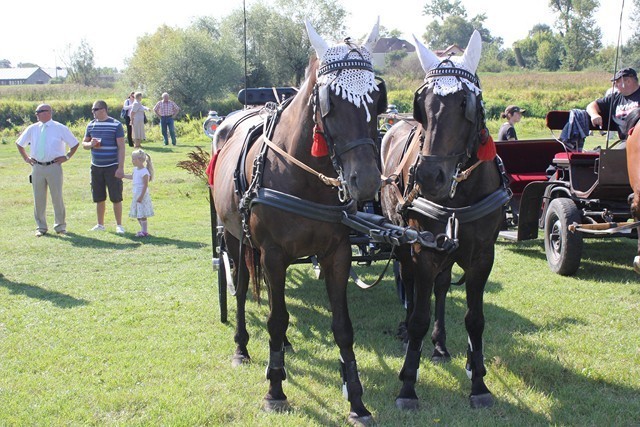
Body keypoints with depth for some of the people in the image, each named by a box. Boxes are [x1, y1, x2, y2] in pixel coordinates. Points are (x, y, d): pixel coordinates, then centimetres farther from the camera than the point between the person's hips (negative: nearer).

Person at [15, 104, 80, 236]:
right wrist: (26, 157, 13)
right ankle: (41, 227, 18)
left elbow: (75, 143, 8)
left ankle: (60, 226, 14)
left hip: (54, 167, -3)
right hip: (37, 167, 3)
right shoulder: (32, 129, 8)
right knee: (38, 198, 6)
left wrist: (66, 157, 1)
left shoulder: (60, 128, -1)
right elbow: (19, 143, 22)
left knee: (57, 197, 2)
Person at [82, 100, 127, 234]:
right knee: (99, 198, 10)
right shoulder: (91, 125, 9)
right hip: (96, 167, 5)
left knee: (116, 198, -2)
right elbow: (84, 143, 18)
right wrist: (90, 144, -7)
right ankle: (100, 224, 22)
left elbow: (121, 147, -7)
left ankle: (119, 225, 8)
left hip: (112, 167, -5)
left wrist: (121, 167, -13)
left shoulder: (116, 125, -6)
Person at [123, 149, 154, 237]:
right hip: (136, 195, 9)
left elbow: (145, 185, -19)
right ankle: (143, 229, 25)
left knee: (142, 214, -7)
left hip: (142, 195, -9)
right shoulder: (136, 169, 10)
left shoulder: (144, 172, -18)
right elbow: (132, 177, 32)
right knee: (137, 214, 14)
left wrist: (141, 196, -21)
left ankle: (144, 231, 0)